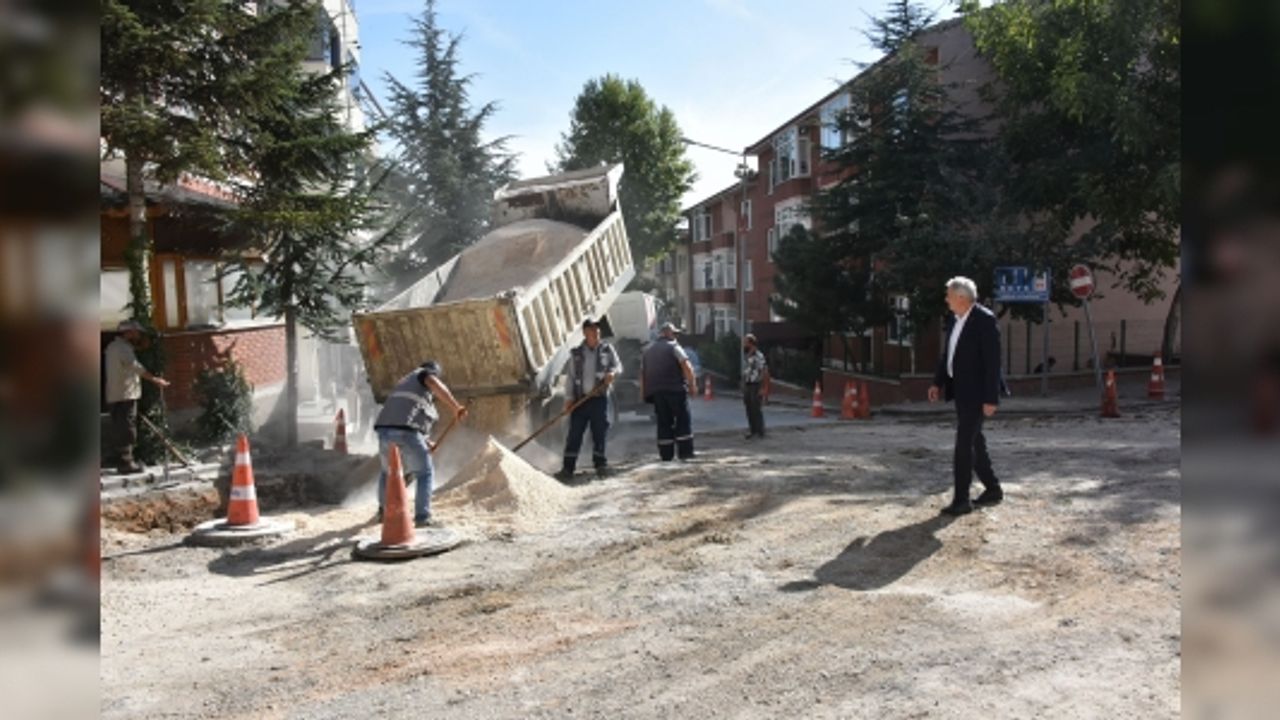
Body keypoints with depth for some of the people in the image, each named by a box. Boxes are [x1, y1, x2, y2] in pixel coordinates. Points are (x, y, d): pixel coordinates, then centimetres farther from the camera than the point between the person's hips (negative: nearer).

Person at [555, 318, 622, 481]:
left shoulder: (607, 349, 8)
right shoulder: (576, 353, 8)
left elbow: (618, 365, 3)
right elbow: (571, 377, 6)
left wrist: (613, 372, -20)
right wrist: (570, 398, -1)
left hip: (599, 398, 0)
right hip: (580, 398, 0)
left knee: (600, 431, 3)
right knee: (575, 433, -2)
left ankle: (600, 464, 16)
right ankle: (568, 468, -1)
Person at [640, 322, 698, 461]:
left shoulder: (648, 351, 19)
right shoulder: (673, 347, -1)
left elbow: (642, 373, 16)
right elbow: (686, 366, -12)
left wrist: (644, 393, 18)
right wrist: (692, 384, -7)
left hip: (656, 391, 6)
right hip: (675, 389, -5)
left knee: (664, 423, 9)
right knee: (683, 420, -1)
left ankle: (666, 454, 6)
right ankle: (685, 452, -5)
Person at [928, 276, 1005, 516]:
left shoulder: (985, 320, -17)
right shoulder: (955, 320, 8)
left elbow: (993, 361, -19)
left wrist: (991, 399, -20)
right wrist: (938, 382, 9)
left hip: (976, 391, -9)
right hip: (960, 389, 9)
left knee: (964, 444, -8)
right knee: (973, 442, 16)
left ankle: (962, 499, -1)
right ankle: (993, 489, 30)